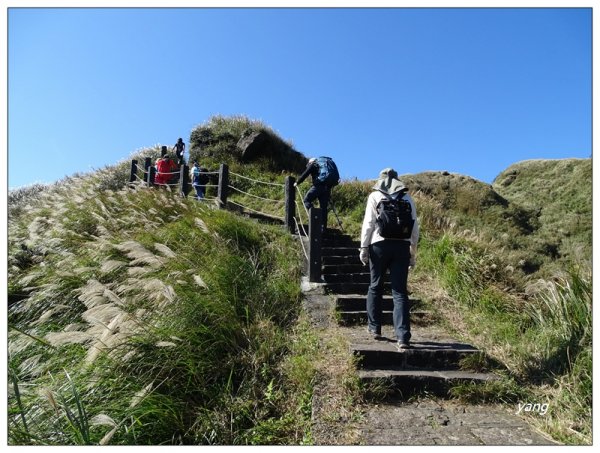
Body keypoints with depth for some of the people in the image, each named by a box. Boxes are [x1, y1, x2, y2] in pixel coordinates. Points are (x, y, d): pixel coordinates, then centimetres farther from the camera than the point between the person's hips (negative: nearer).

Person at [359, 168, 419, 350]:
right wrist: (413, 253, 17)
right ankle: (403, 337, -5)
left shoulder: (375, 196, 6)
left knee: (375, 287, 14)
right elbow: (414, 227, 11)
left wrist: (364, 247, -1)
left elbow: (368, 223, -3)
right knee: (400, 292, 1)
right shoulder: (407, 198, 14)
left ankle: (374, 328, 23)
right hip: (402, 246, 2)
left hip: (380, 245, -2)